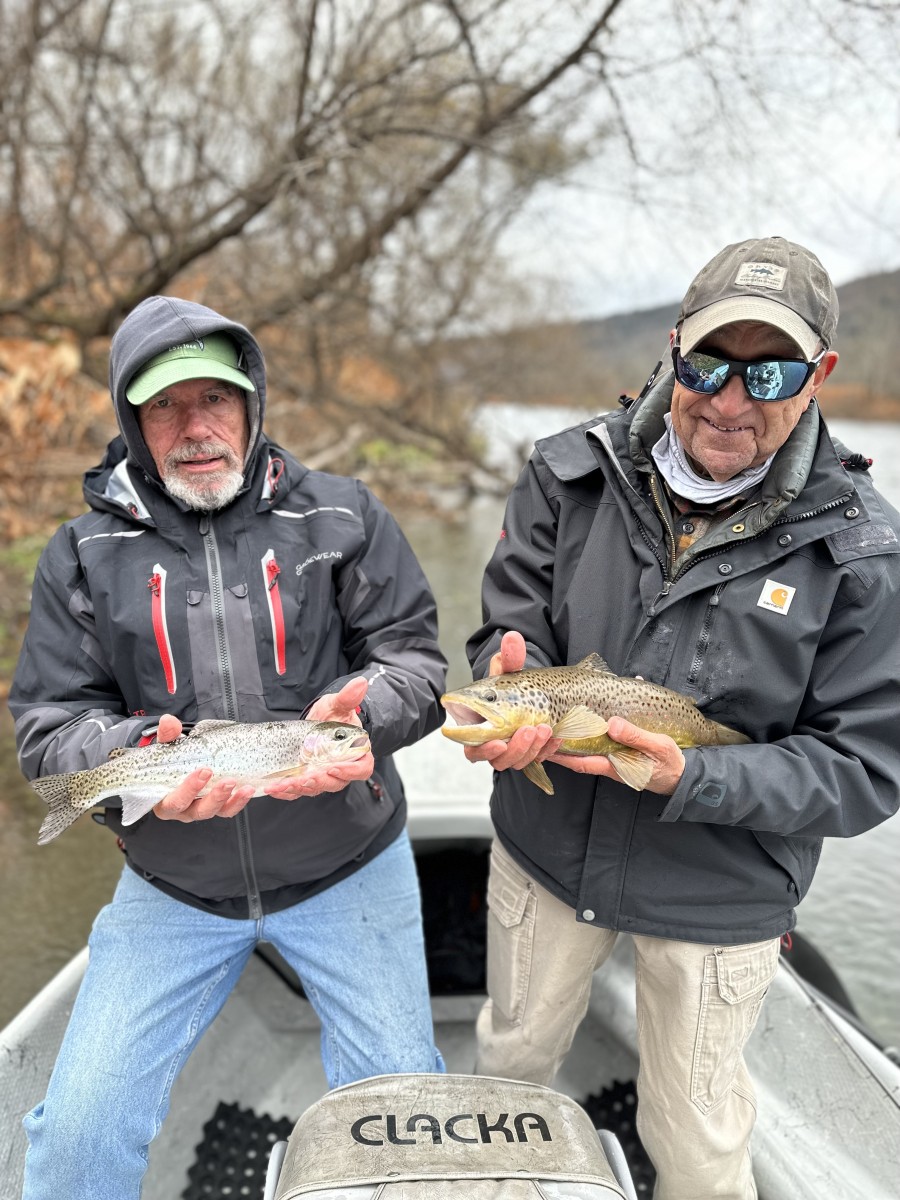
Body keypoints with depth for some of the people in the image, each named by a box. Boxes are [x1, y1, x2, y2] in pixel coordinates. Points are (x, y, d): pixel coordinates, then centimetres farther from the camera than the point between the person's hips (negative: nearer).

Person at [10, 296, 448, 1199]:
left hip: (346, 865, 0)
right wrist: (136, 759, -25)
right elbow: (49, 724, -4)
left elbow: (414, 655, -4)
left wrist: (361, 709, -26)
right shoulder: (84, 555, -3)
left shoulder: (342, 518, -5)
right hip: (172, 886, 1)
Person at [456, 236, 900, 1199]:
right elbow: (510, 623, -8)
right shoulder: (570, 473, -12)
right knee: (511, 1054, 30)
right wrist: (510, 683, -33)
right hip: (544, 854, 3)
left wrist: (689, 776, -31)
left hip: (716, 899, -2)